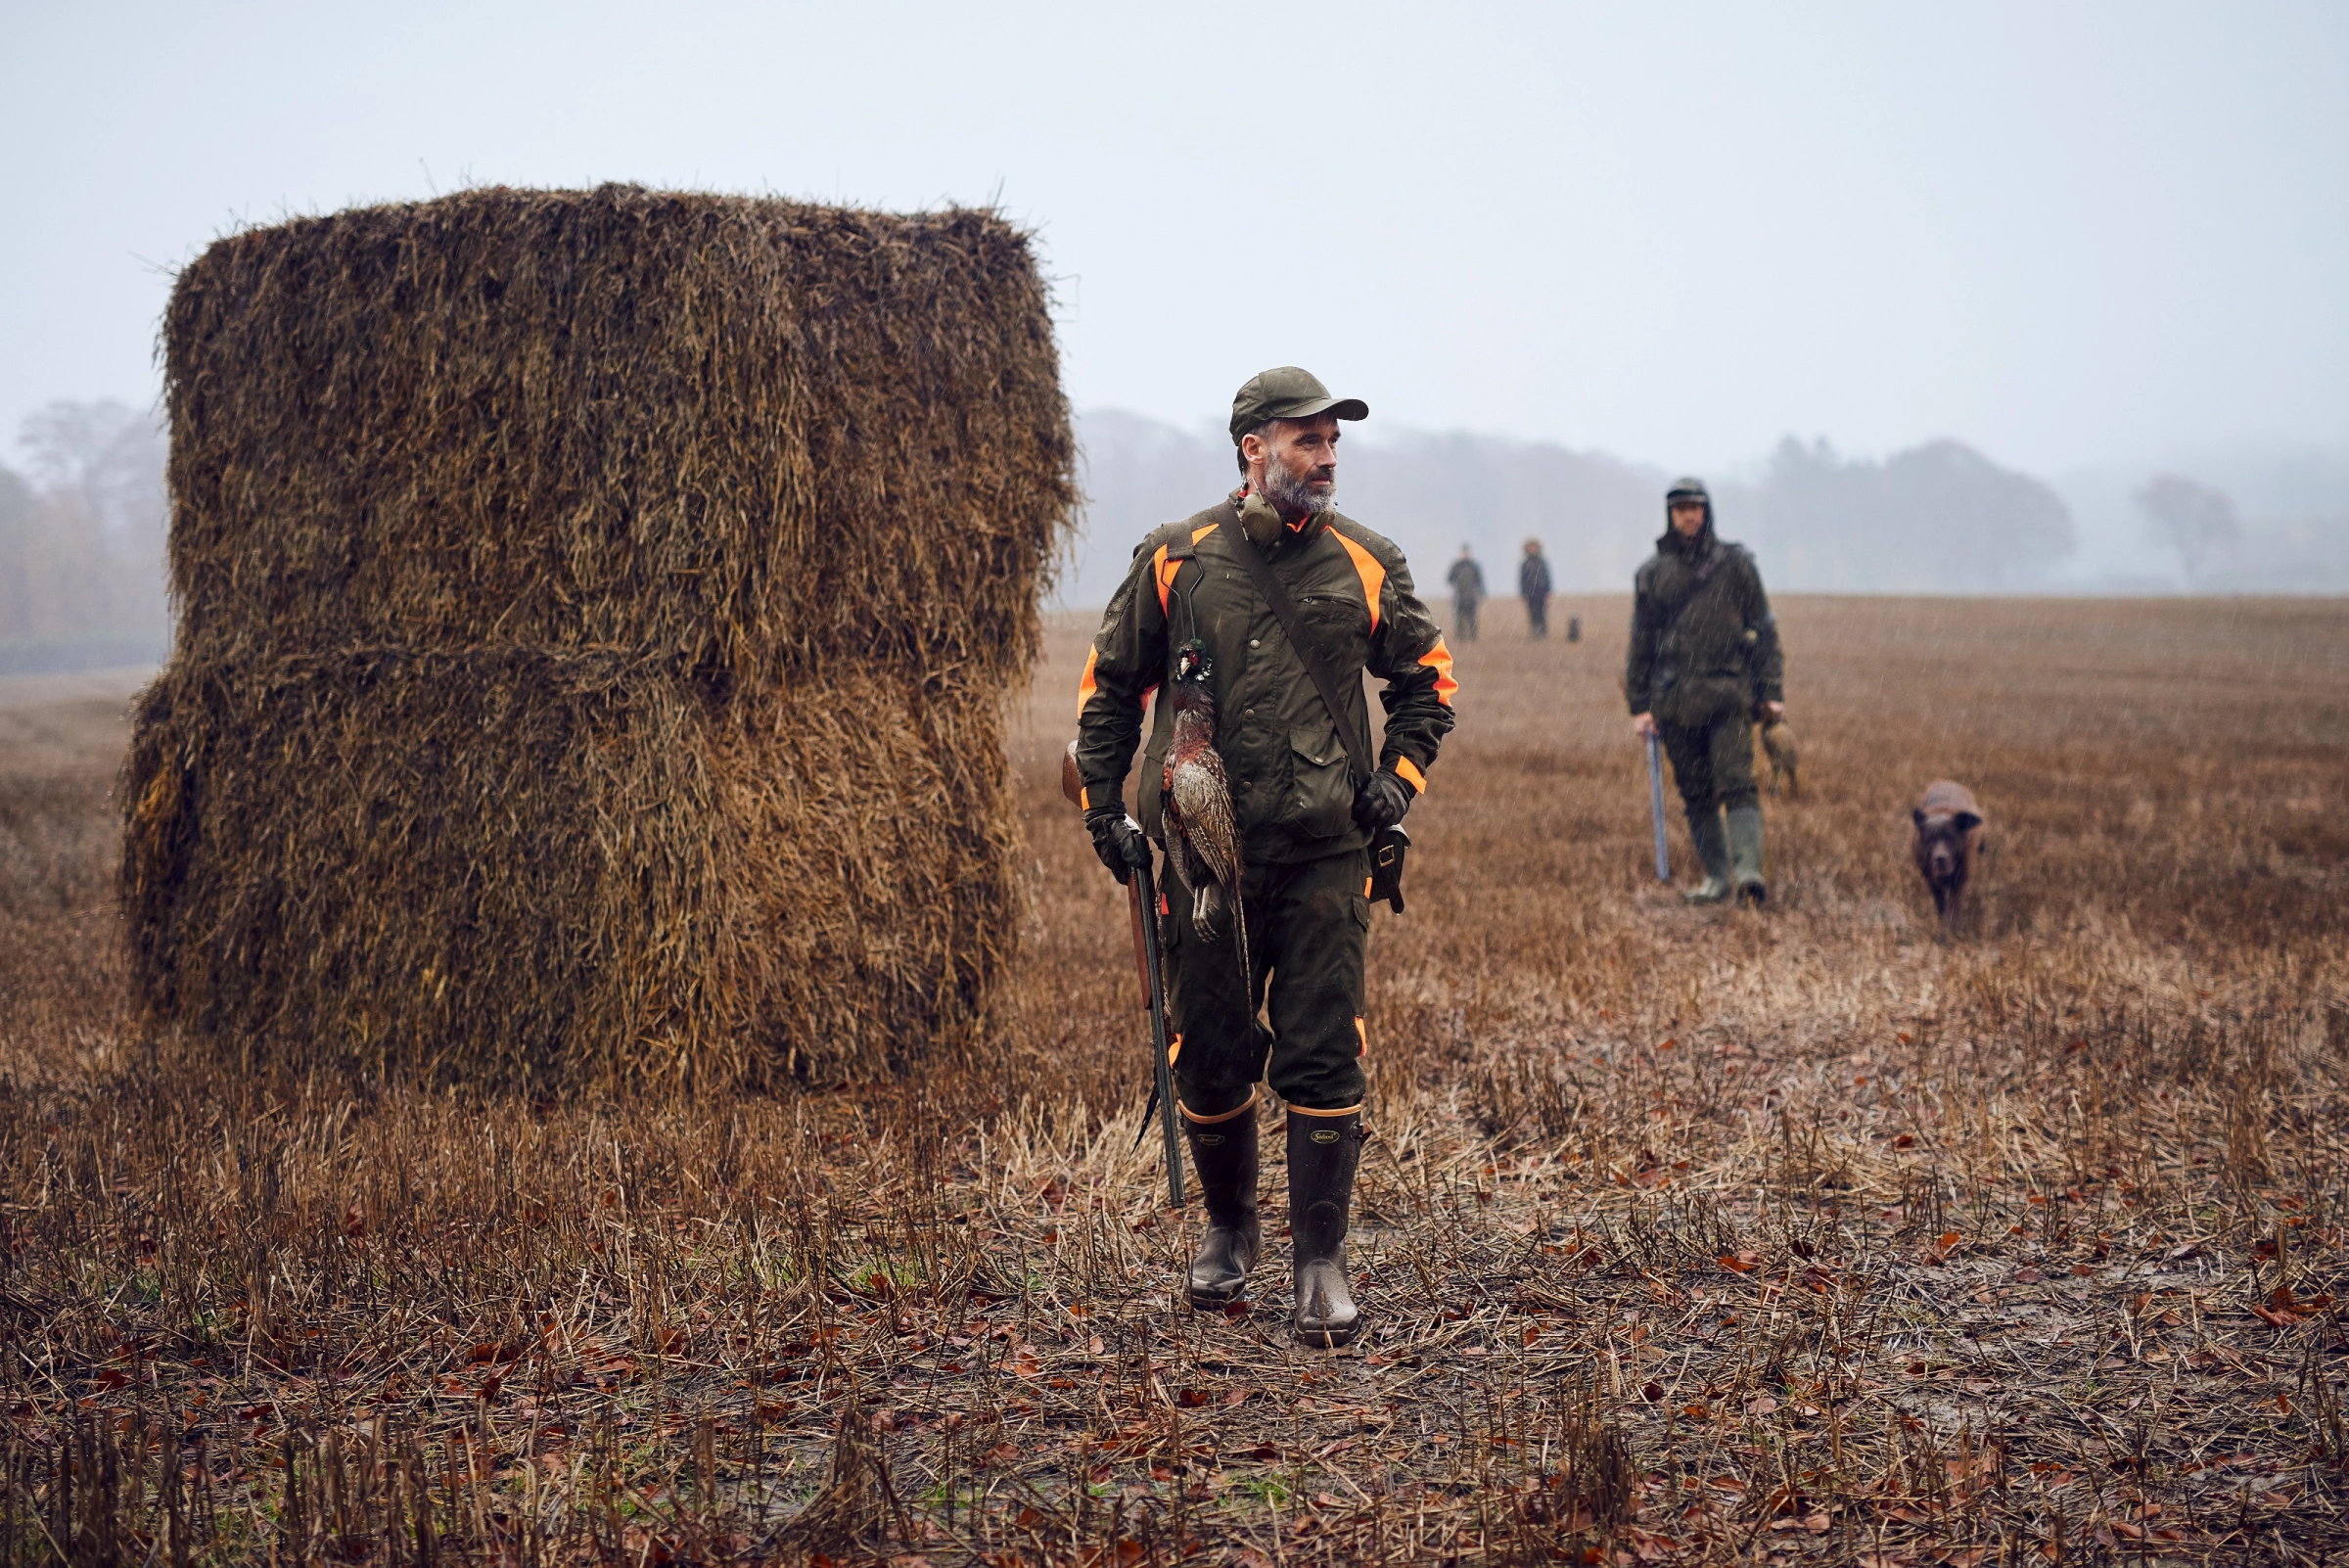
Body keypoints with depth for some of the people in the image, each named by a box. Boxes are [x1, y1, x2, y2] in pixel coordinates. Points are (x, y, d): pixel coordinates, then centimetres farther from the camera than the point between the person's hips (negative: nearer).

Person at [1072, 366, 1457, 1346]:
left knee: (1322, 1064, -5)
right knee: (1209, 1061, 8)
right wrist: (1104, 812, 5)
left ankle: (1320, 1266, 3)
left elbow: (1426, 679, 18)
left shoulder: (1364, 565, 3)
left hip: (1326, 856, 0)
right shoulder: (1176, 561, 1)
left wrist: (1400, 777, 4)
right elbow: (1109, 687, 11)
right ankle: (1228, 1231, 31)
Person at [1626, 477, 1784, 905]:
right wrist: (1640, 706, 9)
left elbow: (1763, 629, 8)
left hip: (1728, 695, -2)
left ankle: (1748, 869, -22)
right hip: (1675, 701, 3)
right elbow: (1640, 644, 15)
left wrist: (1772, 692, 2)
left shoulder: (1735, 563, 6)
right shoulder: (1653, 573, 11)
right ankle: (1716, 875, 14)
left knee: (1736, 784, -14)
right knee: (1696, 794, 6)